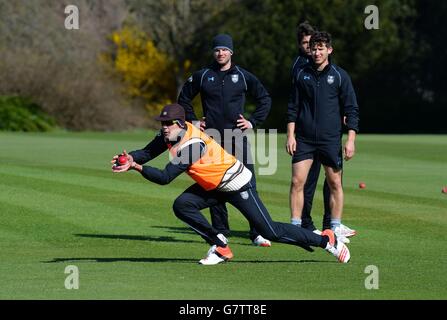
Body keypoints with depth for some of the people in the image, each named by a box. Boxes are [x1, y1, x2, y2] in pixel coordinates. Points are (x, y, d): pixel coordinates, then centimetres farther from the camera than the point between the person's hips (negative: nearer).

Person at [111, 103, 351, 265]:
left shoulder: (192, 144, -32)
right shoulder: (170, 134, -5)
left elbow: (164, 178, -33)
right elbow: (147, 153, -4)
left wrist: (137, 167, -37)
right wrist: (131, 158, -24)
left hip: (236, 183, -9)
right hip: (213, 187, 9)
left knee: (270, 232, -8)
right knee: (181, 206, -10)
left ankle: (326, 240, 6)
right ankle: (220, 248, 2)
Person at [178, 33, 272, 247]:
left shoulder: (243, 76, 7)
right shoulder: (202, 76, 8)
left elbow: (265, 99, 16)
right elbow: (184, 99, 20)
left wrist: (253, 121, 6)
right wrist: (192, 121, 9)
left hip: (237, 136, -1)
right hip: (212, 138, 1)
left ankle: (257, 233, -6)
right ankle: (220, 232, 10)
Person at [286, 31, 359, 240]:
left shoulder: (339, 76, 1)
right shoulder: (301, 74, 6)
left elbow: (351, 109, 1)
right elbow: (293, 107, 11)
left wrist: (351, 140, -5)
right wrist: (290, 134, 3)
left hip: (330, 140, -1)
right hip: (304, 139, 1)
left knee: (335, 184, 2)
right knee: (297, 182, -5)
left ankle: (336, 228, 12)